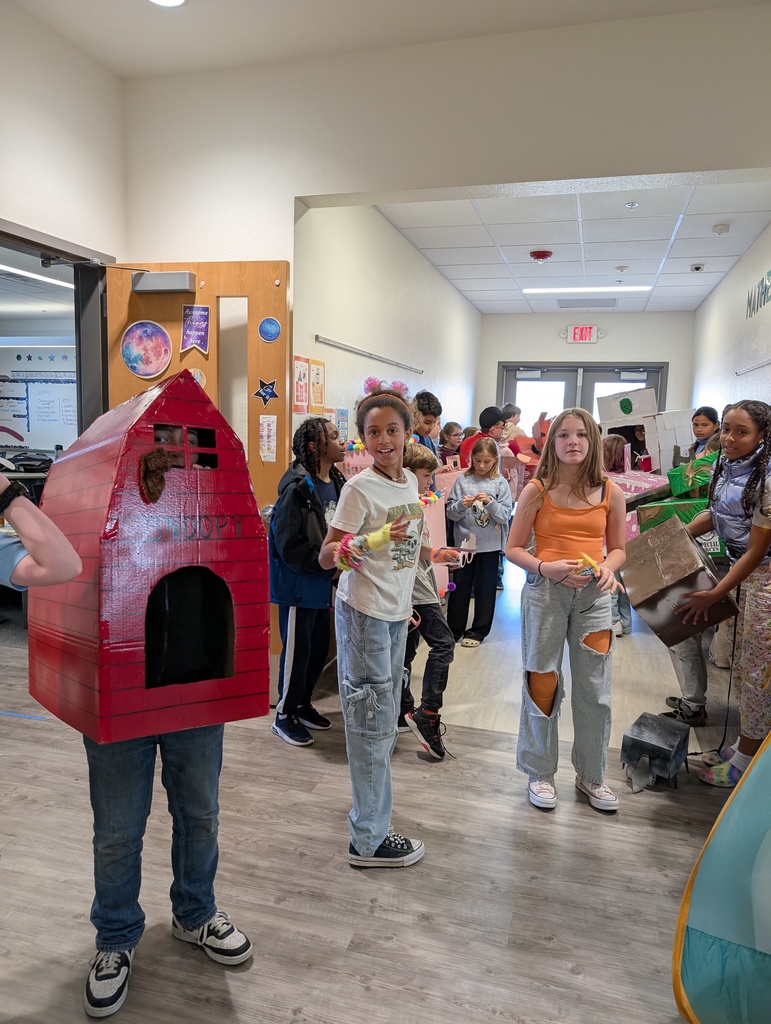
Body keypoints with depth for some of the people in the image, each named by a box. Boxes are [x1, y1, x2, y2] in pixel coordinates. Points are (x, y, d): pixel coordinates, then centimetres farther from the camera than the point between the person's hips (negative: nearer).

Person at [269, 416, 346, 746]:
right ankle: (284, 716, 24)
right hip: (298, 585, -8)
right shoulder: (297, 488, -21)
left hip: (323, 582, 8)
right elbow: (290, 546, -23)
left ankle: (303, 705, 38)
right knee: (297, 651, 5)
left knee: (319, 648, 18)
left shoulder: (336, 482, 4)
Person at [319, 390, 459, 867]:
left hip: (397, 612, 7)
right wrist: (369, 542, -34)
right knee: (371, 720, 0)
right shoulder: (360, 488, -16)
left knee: (386, 716, 20)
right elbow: (327, 556, -18)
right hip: (364, 613, -7)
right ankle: (369, 839, 13)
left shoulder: (411, 482, 6)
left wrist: (432, 553, 10)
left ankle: (373, 794, 40)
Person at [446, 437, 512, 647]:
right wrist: (462, 505, -20)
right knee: (459, 586, 9)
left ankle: (478, 631, 22)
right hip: (464, 541, 1)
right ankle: (455, 628, 23)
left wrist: (490, 502, -22)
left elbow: (505, 516, -7)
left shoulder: (500, 483, -3)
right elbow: (451, 513, -1)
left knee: (485, 589, 9)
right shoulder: (462, 480, -1)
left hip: (490, 544, -1)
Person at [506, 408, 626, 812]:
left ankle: (591, 775, 29)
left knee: (595, 688, 8)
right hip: (544, 592, -2)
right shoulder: (536, 491, -4)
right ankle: (540, 772, 26)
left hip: (593, 595, 2)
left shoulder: (611, 493, 2)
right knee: (542, 682, 7)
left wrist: (608, 568, -11)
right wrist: (546, 567, -19)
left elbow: (618, 548, 11)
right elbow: (514, 548, -1)